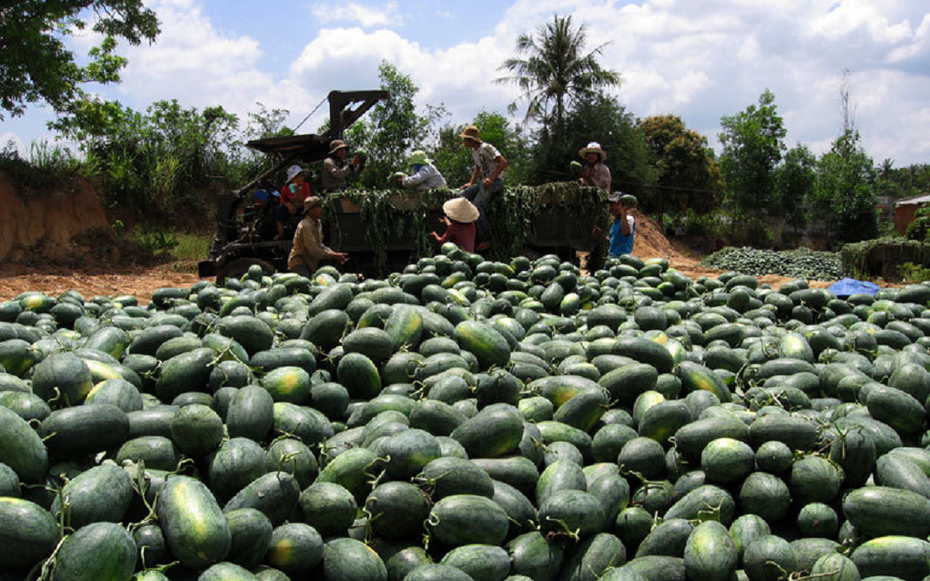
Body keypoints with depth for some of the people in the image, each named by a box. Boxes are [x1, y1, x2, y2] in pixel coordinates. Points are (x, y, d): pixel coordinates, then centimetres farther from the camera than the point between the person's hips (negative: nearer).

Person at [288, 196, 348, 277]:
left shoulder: (318, 223, 9)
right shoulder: (305, 226, -20)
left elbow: (320, 245, 15)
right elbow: (314, 251, -23)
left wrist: (335, 253, -1)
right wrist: (334, 255, -17)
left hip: (310, 266, 9)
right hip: (299, 264, -9)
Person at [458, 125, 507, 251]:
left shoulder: (486, 148, -14)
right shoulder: (474, 151, 15)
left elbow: (503, 162, -21)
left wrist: (491, 179, -26)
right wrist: (471, 183, 19)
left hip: (495, 181, -9)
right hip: (483, 181, 9)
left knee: (477, 205, -26)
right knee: (462, 197, -8)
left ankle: (485, 240, -20)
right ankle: (473, 236, -8)